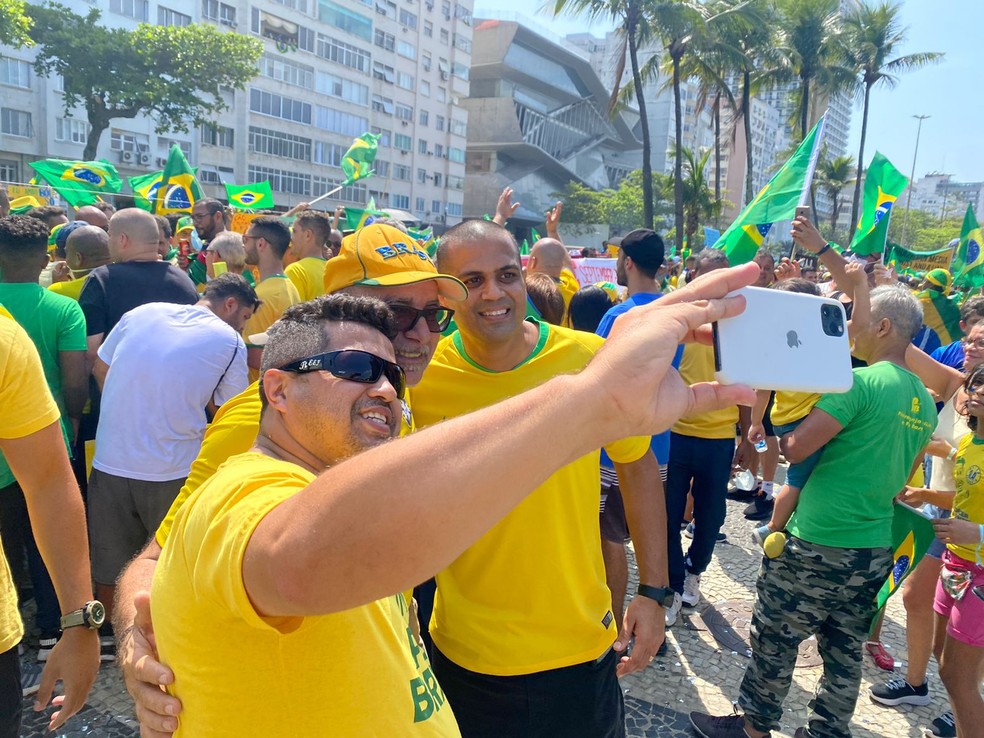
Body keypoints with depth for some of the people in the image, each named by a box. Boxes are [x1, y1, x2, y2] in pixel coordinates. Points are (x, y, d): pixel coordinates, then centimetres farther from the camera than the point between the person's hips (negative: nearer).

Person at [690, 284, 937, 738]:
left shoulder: (860, 383, -17)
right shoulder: (925, 403, 8)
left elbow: (795, 449, -19)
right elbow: (900, 477, 18)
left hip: (818, 546, -7)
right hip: (876, 551, 8)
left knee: (774, 640, 10)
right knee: (845, 654, 18)